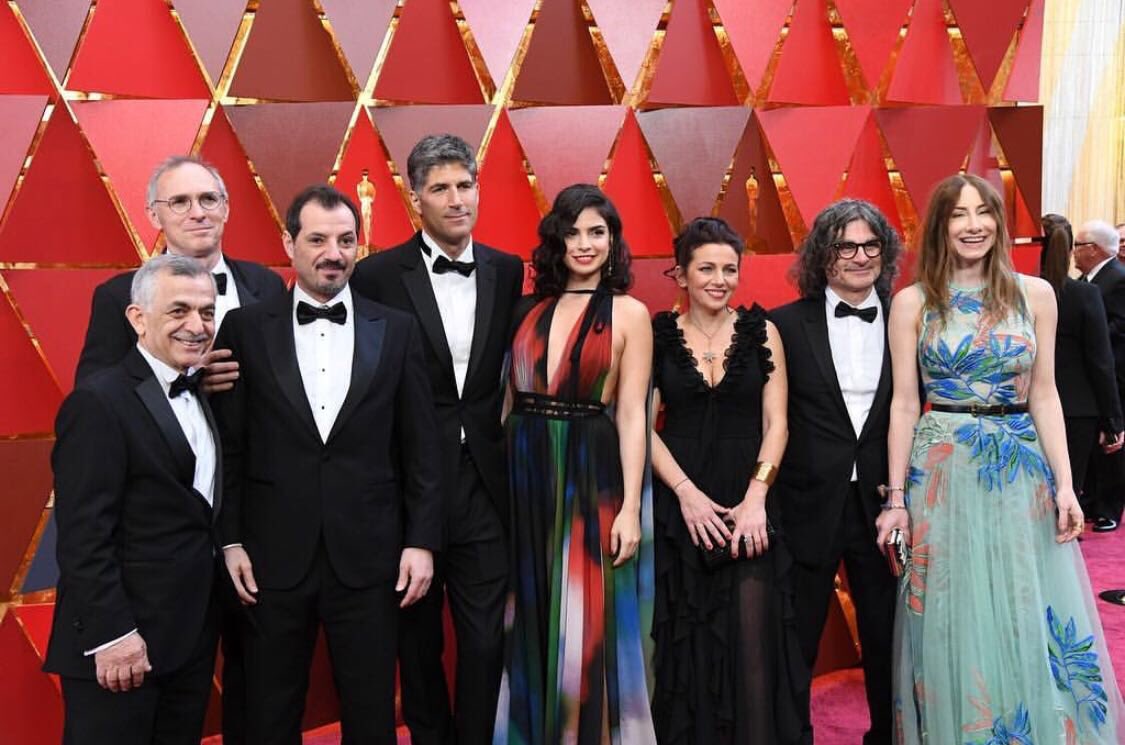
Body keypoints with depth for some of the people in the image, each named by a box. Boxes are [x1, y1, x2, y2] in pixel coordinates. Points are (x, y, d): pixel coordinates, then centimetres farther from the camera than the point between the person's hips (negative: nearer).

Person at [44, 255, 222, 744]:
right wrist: (111, 634, -20)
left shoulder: (200, 397, 12)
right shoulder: (99, 403, -14)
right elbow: (82, 536, -18)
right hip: (120, 643, -8)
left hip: (193, 634, 8)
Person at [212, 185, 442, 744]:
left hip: (368, 556, 0)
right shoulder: (246, 328, 1)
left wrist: (421, 539, -1)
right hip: (273, 557, 0)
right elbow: (229, 446, 3)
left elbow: (419, 448, 3)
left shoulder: (396, 330, 3)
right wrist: (230, 539, -1)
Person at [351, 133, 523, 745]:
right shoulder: (377, 275, -5)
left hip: (484, 482, 2)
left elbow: (514, 370, 10)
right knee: (418, 639, 14)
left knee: (486, 638, 6)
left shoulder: (507, 272, 5)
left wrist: (501, 435, 0)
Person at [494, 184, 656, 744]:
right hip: (526, 478, 4)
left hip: (592, 480, -4)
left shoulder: (628, 313, -1)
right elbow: (511, 401, 8)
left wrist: (630, 508, -11)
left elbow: (631, 415, -5)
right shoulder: (529, 310, 9)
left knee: (588, 628, 3)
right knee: (532, 627, 13)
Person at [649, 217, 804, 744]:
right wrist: (686, 493, -11)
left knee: (753, 637, -3)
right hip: (677, 502, 0)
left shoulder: (762, 332, 4)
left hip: (748, 504, 0)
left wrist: (755, 497, -11)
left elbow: (775, 423, 0)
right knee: (684, 638, 6)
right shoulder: (658, 335, 3)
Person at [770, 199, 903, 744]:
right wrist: (762, 497, -9)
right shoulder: (787, 325, -4)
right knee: (795, 640, 11)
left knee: (888, 637, 15)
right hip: (808, 507, -2)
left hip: (881, 504, 2)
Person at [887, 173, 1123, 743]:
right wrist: (896, 498, -4)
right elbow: (904, 405, -1)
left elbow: (1043, 396, 5)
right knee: (953, 626, 6)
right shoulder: (912, 302, -1)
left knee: (1033, 623, 7)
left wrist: (1063, 484, -2)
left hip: (1022, 472, 2)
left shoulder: (1035, 294, 4)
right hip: (942, 473, -1)